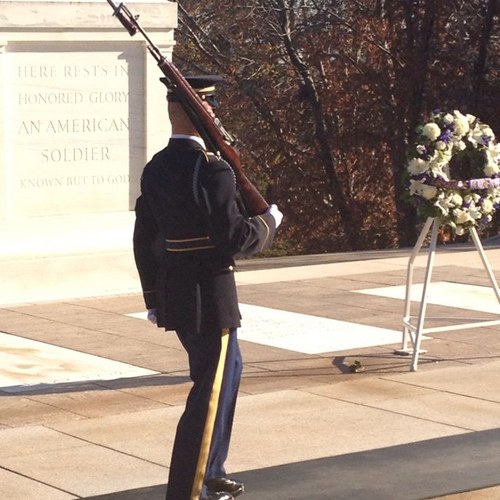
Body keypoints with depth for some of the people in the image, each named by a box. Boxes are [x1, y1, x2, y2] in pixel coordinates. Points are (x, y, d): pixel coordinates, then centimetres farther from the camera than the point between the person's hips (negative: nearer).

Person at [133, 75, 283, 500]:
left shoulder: (156, 169, 6)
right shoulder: (211, 169, -20)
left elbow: (145, 239, 12)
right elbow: (235, 238, -22)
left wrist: (154, 298, 21)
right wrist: (269, 223, -2)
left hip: (173, 293, 9)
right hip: (208, 295, -9)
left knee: (228, 370, 24)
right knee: (210, 391, 0)